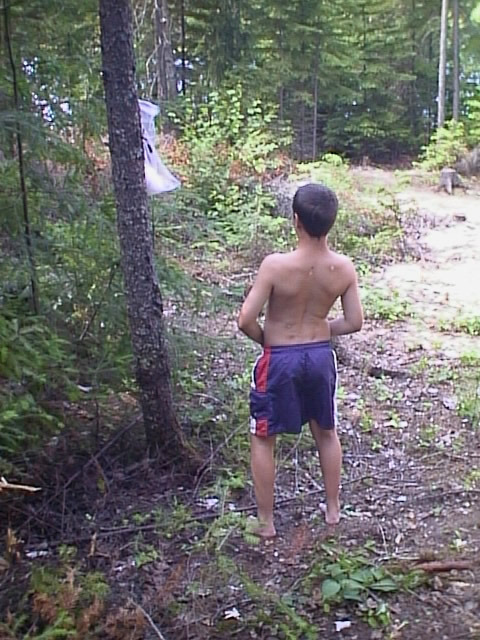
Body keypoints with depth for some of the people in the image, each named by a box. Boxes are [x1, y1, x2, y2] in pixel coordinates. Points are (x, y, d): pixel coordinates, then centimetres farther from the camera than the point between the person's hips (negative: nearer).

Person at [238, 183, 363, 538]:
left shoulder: (276, 265, -23)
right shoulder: (344, 268, -11)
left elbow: (246, 320, -22)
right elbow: (355, 322, -3)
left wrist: (266, 340, -1)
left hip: (280, 360, -4)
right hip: (321, 356, 4)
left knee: (263, 440, 14)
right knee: (327, 433, 24)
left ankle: (265, 521, 23)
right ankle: (333, 508, 38)